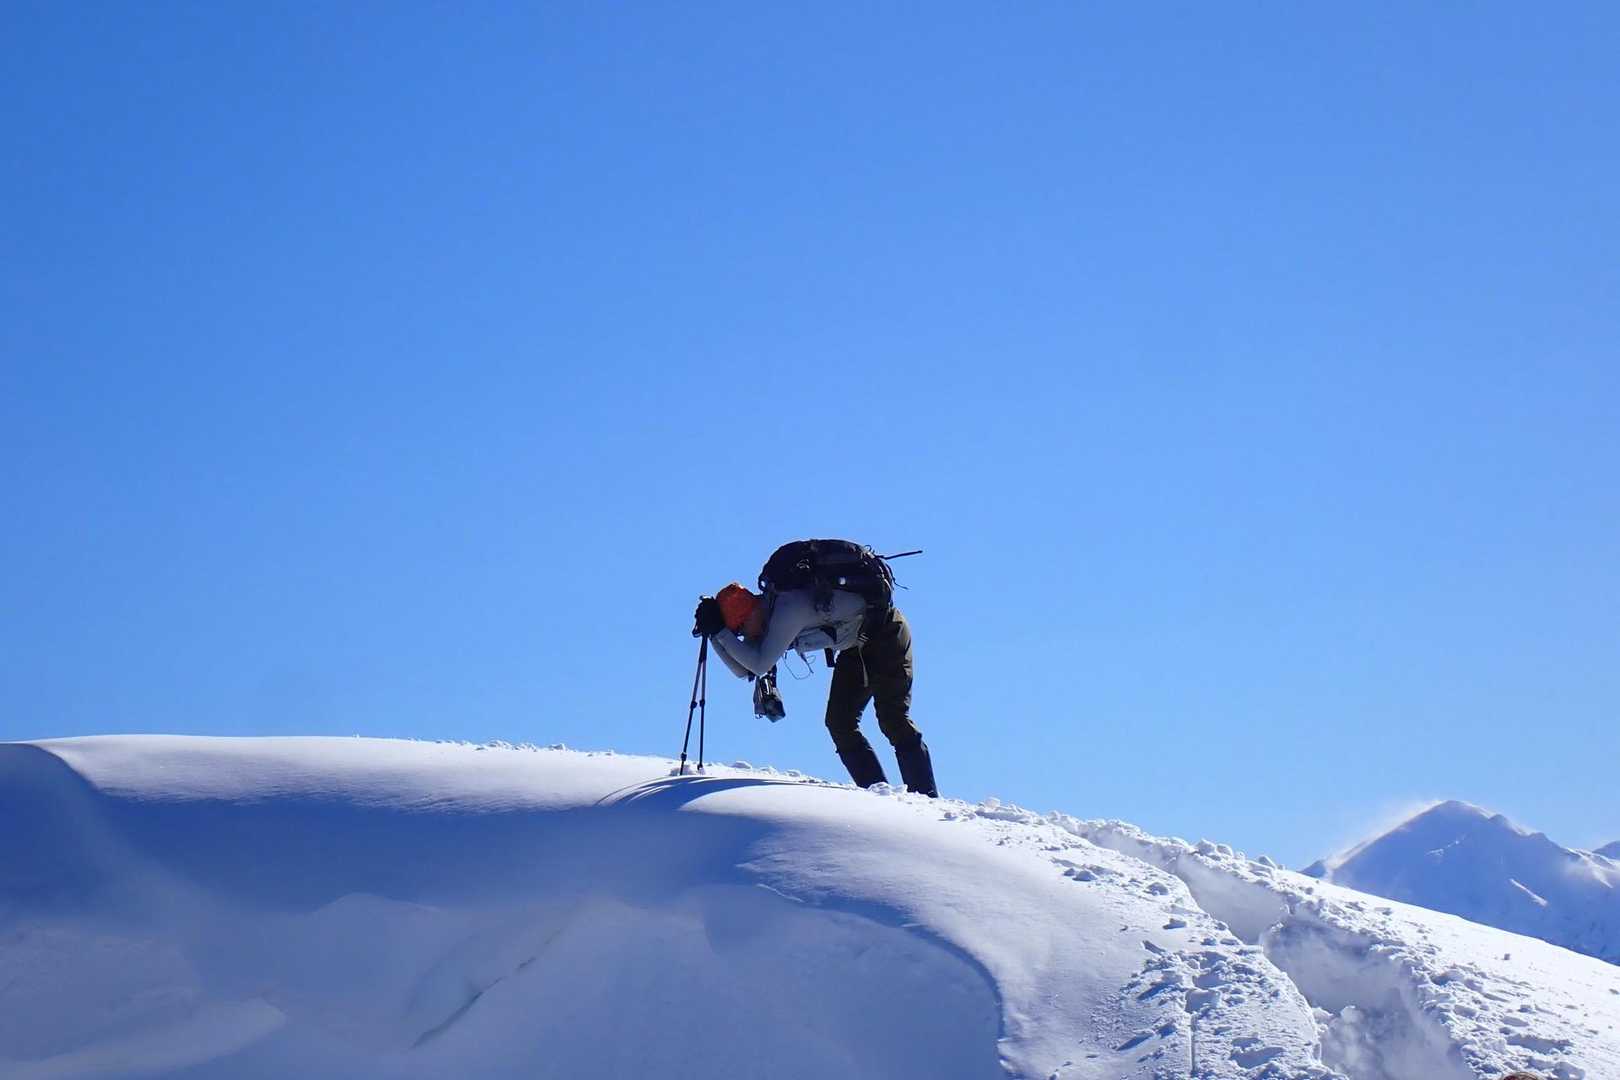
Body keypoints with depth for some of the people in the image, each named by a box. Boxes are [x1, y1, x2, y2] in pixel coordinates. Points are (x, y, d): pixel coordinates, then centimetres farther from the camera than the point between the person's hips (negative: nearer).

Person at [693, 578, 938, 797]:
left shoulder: (787, 609, -31)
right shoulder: (765, 617, -3)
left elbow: (759, 665, -32)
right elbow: (743, 670, 0)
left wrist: (721, 632, -27)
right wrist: (714, 634, -9)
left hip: (886, 631, -9)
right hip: (857, 646, 9)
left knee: (892, 720, -15)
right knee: (839, 722, 2)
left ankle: (927, 801, -15)